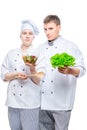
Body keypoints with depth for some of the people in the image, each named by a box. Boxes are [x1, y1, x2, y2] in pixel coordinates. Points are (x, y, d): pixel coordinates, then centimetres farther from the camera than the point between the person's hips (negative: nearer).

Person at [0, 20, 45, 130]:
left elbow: (39, 81, -5)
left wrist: (32, 69, -24)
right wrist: (16, 74, -12)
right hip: (13, 101, 3)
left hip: (30, 102, -3)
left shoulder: (38, 55, 0)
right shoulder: (11, 53, 9)